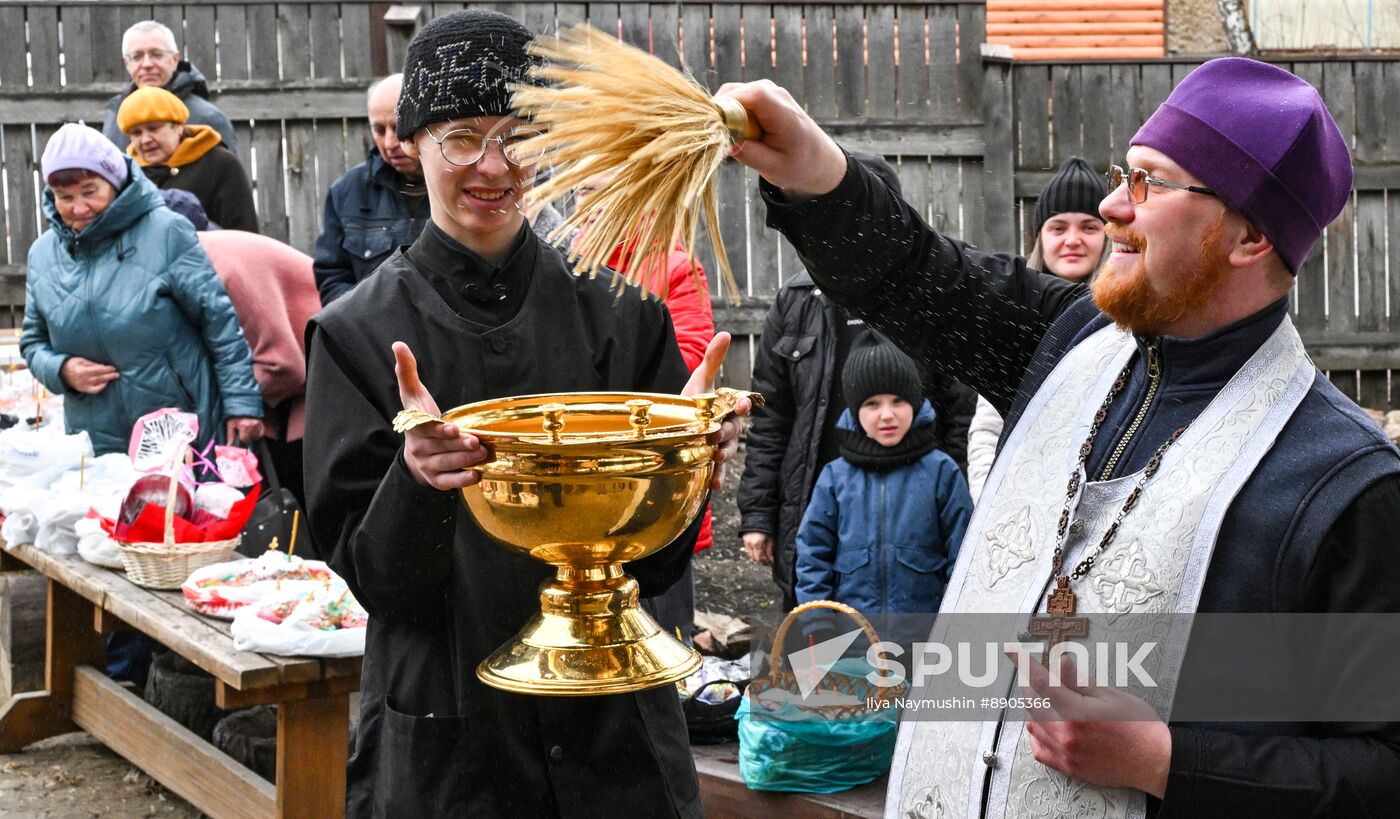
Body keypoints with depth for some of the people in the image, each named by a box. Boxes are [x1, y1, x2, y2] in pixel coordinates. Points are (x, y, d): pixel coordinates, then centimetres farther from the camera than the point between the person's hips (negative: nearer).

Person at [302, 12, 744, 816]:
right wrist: (414, 479, -27)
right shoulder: (360, 332, -7)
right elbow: (372, 576, -9)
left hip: (614, 721, 1)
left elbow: (655, 563, 0)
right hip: (444, 740, -1)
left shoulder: (618, 308, -3)